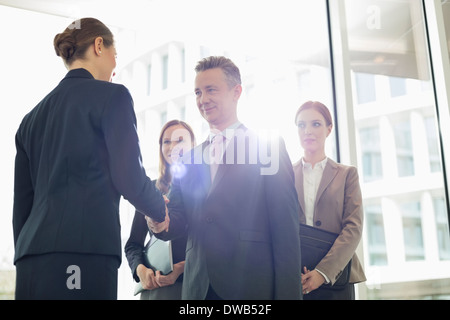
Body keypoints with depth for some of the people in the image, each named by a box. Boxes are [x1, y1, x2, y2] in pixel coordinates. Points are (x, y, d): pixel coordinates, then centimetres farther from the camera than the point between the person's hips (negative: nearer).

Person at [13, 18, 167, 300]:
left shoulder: (32, 117, 19)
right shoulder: (112, 96, 1)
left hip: (31, 259, 7)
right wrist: (162, 211, 13)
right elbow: (129, 177, -6)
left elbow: (22, 203, 19)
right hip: (85, 255, -7)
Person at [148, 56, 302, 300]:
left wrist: (288, 294, -12)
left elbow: (286, 228, -6)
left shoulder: (269, 146, 0)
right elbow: (180, 216, 12)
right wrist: (162, 222, -12)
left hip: (252, 287, -4)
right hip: (197, 287, 5)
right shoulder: (189, 159, 15)